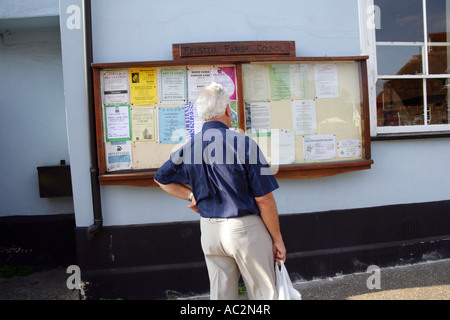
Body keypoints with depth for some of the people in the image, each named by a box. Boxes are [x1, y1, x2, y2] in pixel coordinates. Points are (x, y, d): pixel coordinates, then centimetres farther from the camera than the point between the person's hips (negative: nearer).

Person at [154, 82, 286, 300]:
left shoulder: (188, 148, -1)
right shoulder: (244, 144, -16)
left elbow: (161, 178, 16)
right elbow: (264, 200, -13)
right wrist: (277, 238, -1)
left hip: (209, 230, 5)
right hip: (245, 229, -5)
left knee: (220, 293, 18)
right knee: (263, 293, 13)